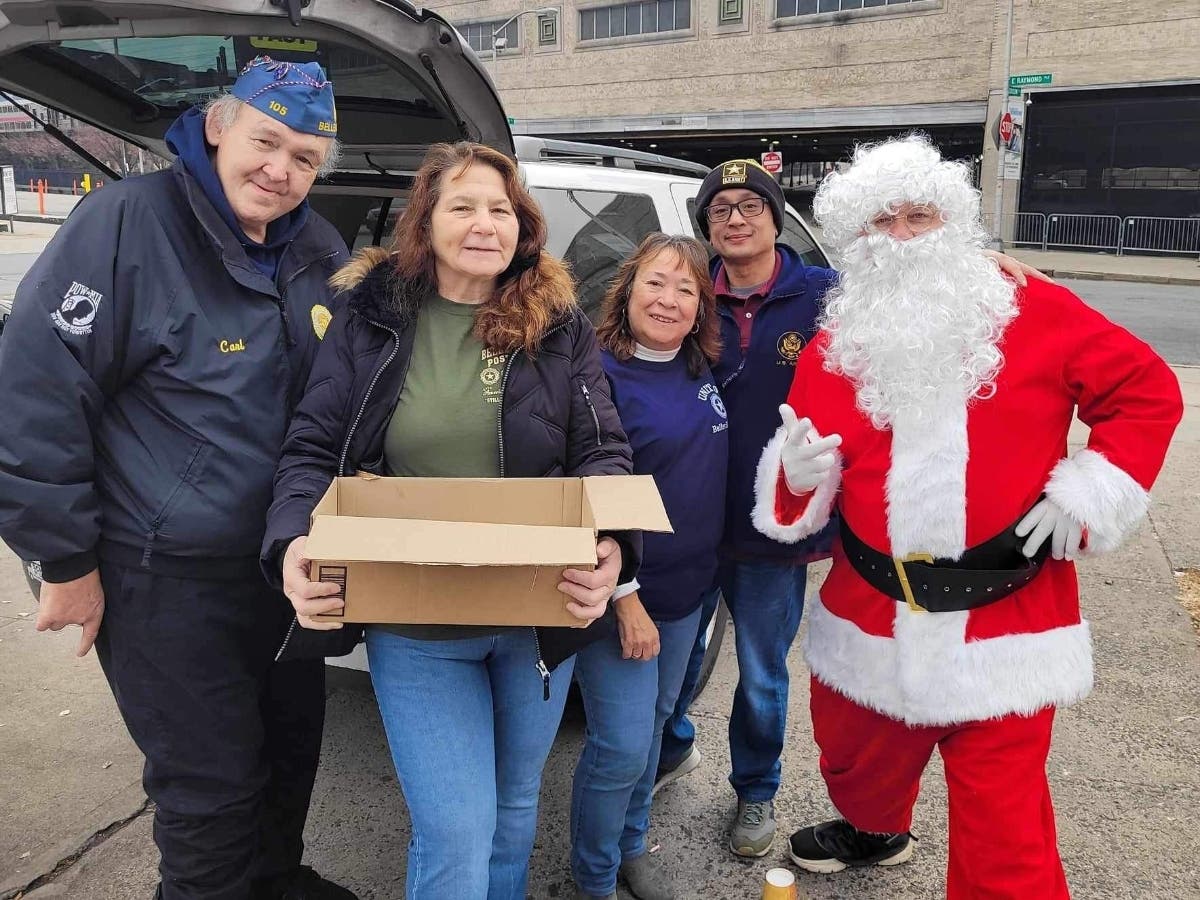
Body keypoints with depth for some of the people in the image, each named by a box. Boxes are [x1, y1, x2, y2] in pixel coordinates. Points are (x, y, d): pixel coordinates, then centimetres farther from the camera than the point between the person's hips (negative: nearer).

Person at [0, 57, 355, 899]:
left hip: (284, 559, 7)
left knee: (294, 742, 22)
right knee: (214, 784, 5)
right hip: (164, 575, -6)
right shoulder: (126, 222, -16)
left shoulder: (320, 251, 3)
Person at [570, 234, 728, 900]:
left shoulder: (702, 372, 4)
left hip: (687, 591, 7)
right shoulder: (602, 375, -17)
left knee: (652, 724, 20)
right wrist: (625, 597, -19)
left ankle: (632, 846, 42)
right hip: (619, 594, -7)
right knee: (622, 746, -2)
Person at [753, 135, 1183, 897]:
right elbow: (806, 488, 4)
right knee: (856, 762, 25)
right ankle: (873, 831, 60)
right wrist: (800, 476, -19)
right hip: (872, 614, 4)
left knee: (1002, 835, 4)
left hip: (1002, 624, -3)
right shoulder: (833, 348, 3)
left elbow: (1149, 391, 3)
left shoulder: (1035, 313, -4)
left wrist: (1089, 491, -6)